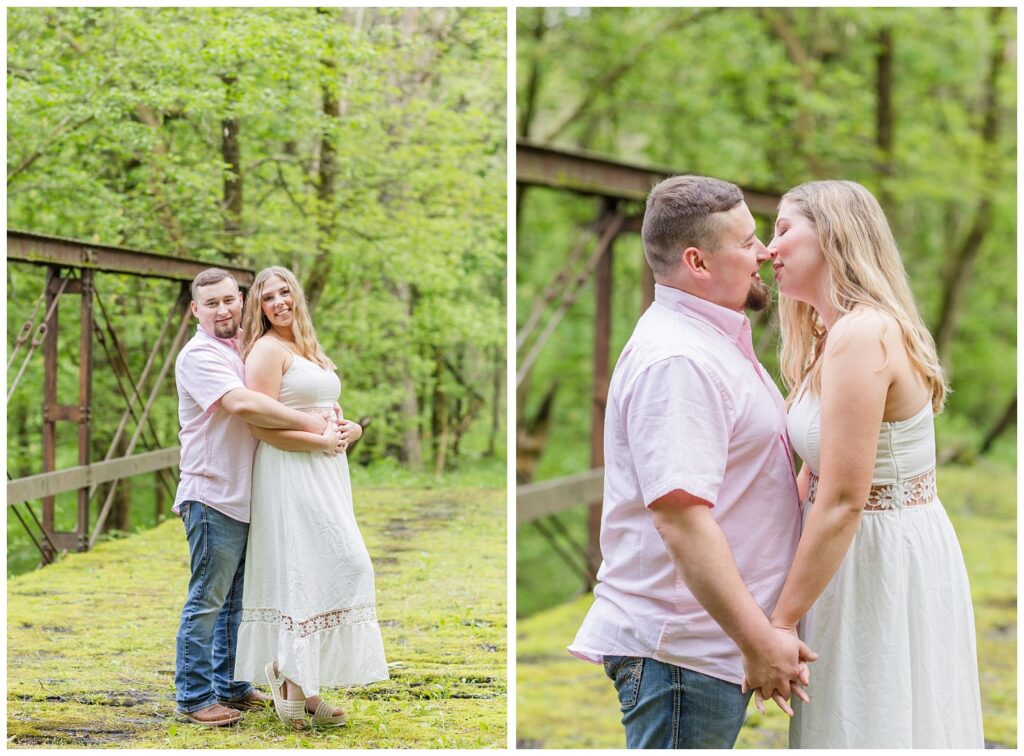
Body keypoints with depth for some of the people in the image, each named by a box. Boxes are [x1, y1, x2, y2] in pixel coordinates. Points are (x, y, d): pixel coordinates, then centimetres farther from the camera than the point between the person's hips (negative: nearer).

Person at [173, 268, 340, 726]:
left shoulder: (242, 352, 17)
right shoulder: (199, 355, -11)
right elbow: (243, 404, -26)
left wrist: (332, 419, 3)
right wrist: (316, 427, -24)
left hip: (243, 496, 9)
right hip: (212, 496, -9)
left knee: (236, 600, 15)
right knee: (207, 600, -4)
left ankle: (229, 687, 25)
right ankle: (194, 698, 2)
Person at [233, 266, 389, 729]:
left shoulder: (310, 350, 20)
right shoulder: (267, 350, -8)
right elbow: (261, 425, -16)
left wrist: (351, 429, 7)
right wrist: (320, 440, -17)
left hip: (324, 472, 9)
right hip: (289, 471, -9)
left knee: (313, 576, 8)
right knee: (343, 564, -15)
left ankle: (304, 689, 12)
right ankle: (289, 670, -5)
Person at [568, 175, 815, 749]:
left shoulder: (715, 344, 15)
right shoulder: (677, 361, -20)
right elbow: (681, 517, -28)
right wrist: (759, 640, -26)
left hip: (713, 642, 10)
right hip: (681, 652, -10)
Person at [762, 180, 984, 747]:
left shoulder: (862, 334, -20)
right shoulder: (831, 336, 12)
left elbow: (842, 502, -23)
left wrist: (781, 622, -19)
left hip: (888, 565, -10)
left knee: (872, 727, -3)